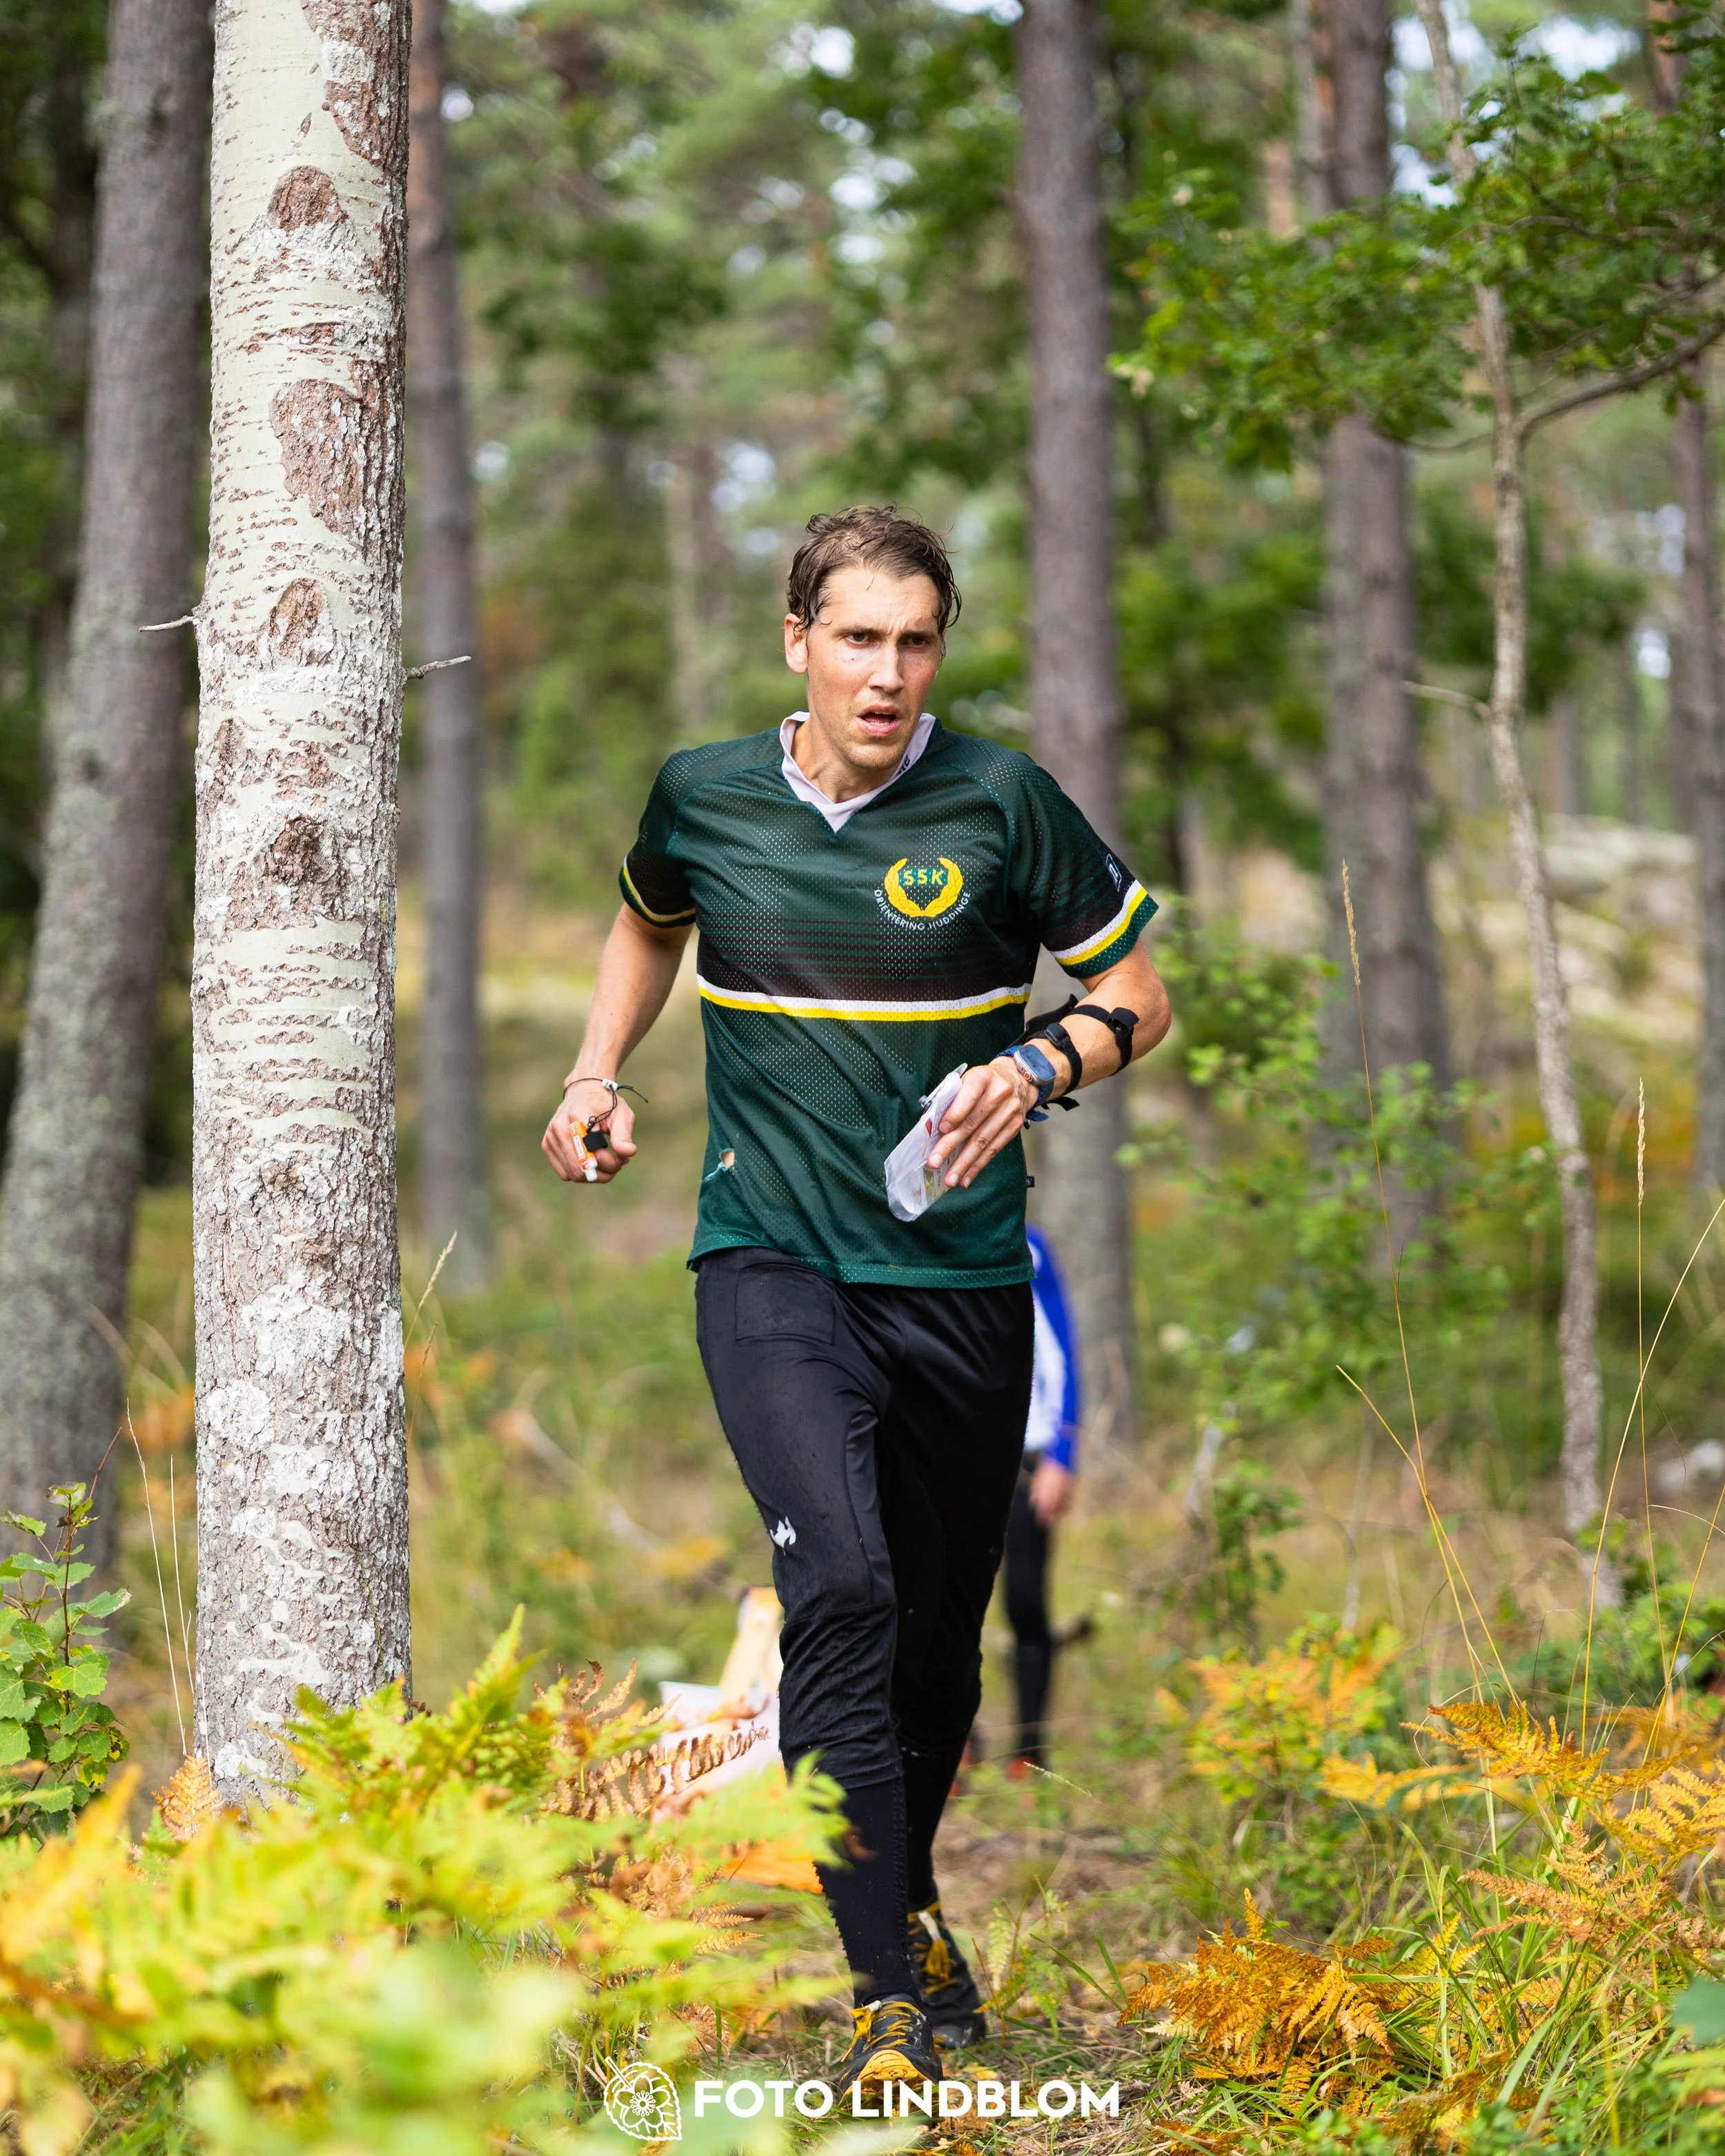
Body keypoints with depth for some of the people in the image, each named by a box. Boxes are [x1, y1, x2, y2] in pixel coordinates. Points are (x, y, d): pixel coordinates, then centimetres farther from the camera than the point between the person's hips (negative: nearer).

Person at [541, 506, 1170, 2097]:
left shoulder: (1002, 802, -4)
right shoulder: (701, 796, 2)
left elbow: (1137, 995, 5)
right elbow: (649, 920, 25)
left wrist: (1037, 1068, -15)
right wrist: (598, 1074, 11)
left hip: (962, 1276, 1)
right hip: (771, 1262, -1)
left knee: (939, 1632, 10)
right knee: (841, 1584, -22)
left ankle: (908, 1899, 38)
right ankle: (893, 1993, -21)